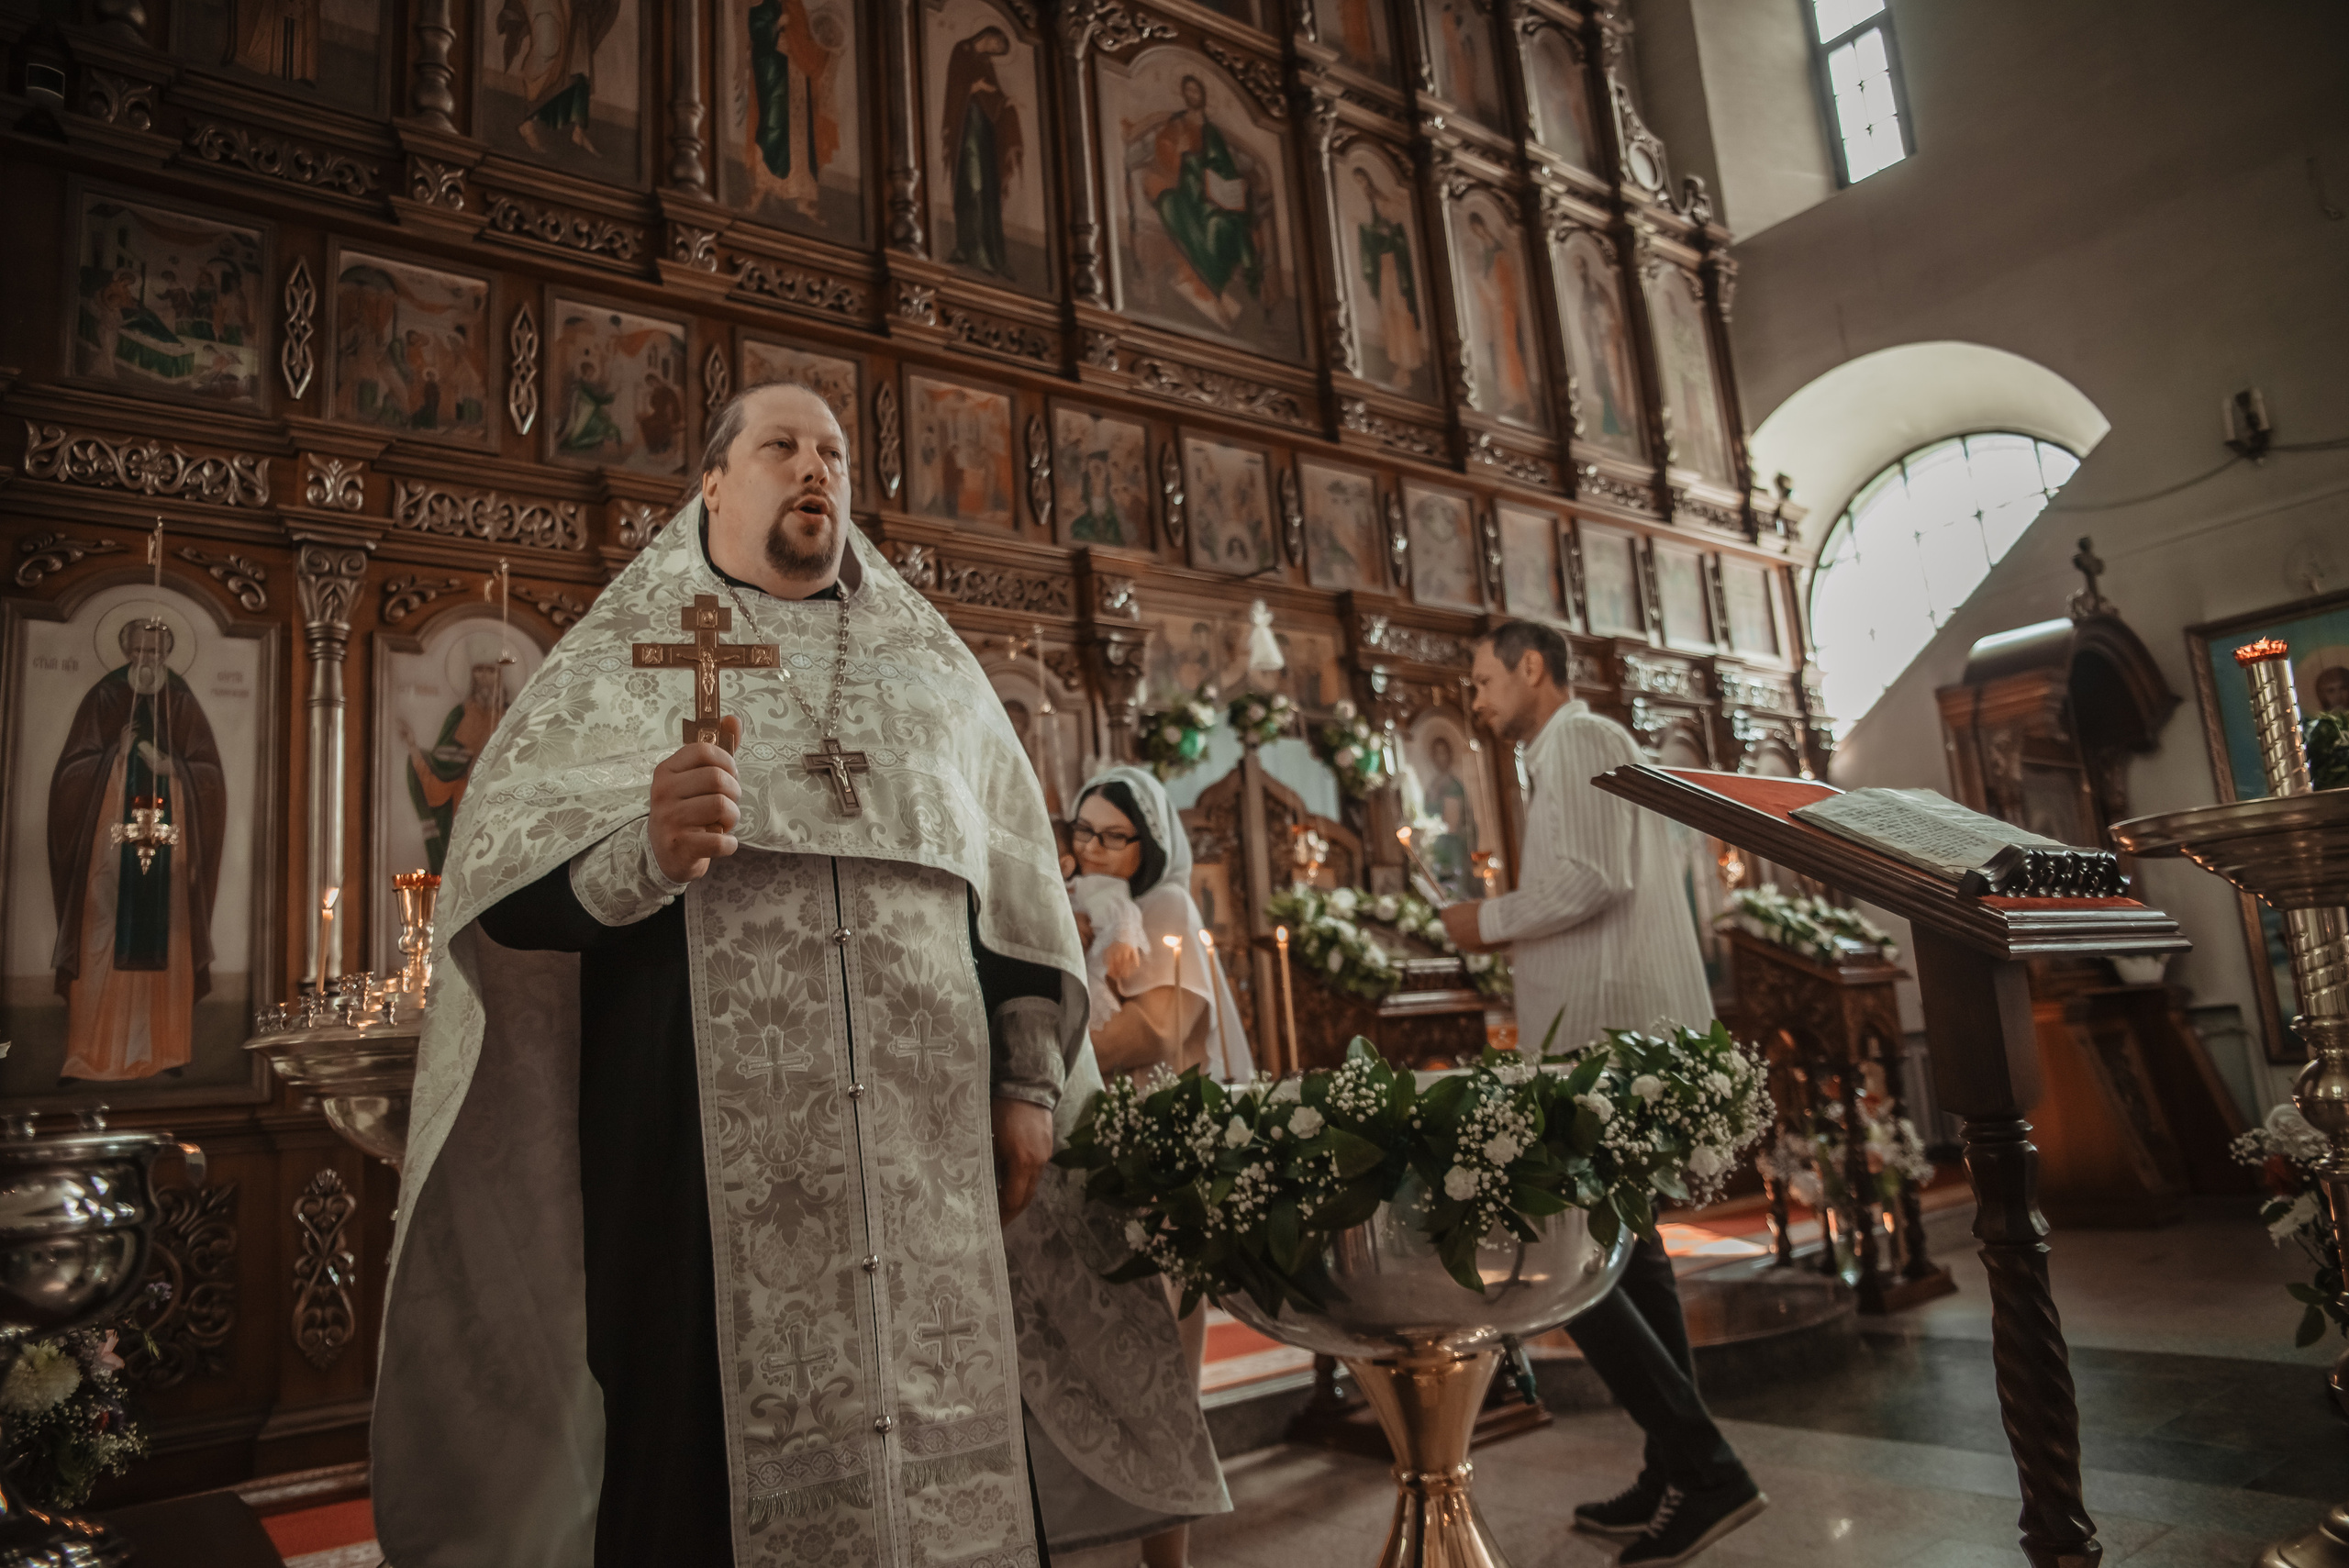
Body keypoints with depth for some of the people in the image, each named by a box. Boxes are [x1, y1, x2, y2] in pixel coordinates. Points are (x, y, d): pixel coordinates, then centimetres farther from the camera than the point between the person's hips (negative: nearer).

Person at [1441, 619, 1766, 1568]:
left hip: (1614, 1040, -11)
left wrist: (1492, 919, -9)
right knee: (1621, 1247, 14)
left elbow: (1595, 878, -21)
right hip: (1624, 1037, 11)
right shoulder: (1575, 753, 23)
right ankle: (1680, 1480, 22)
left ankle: (1704, 1471, -4)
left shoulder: (1581, 740, -8)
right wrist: (1506, 932, 14)